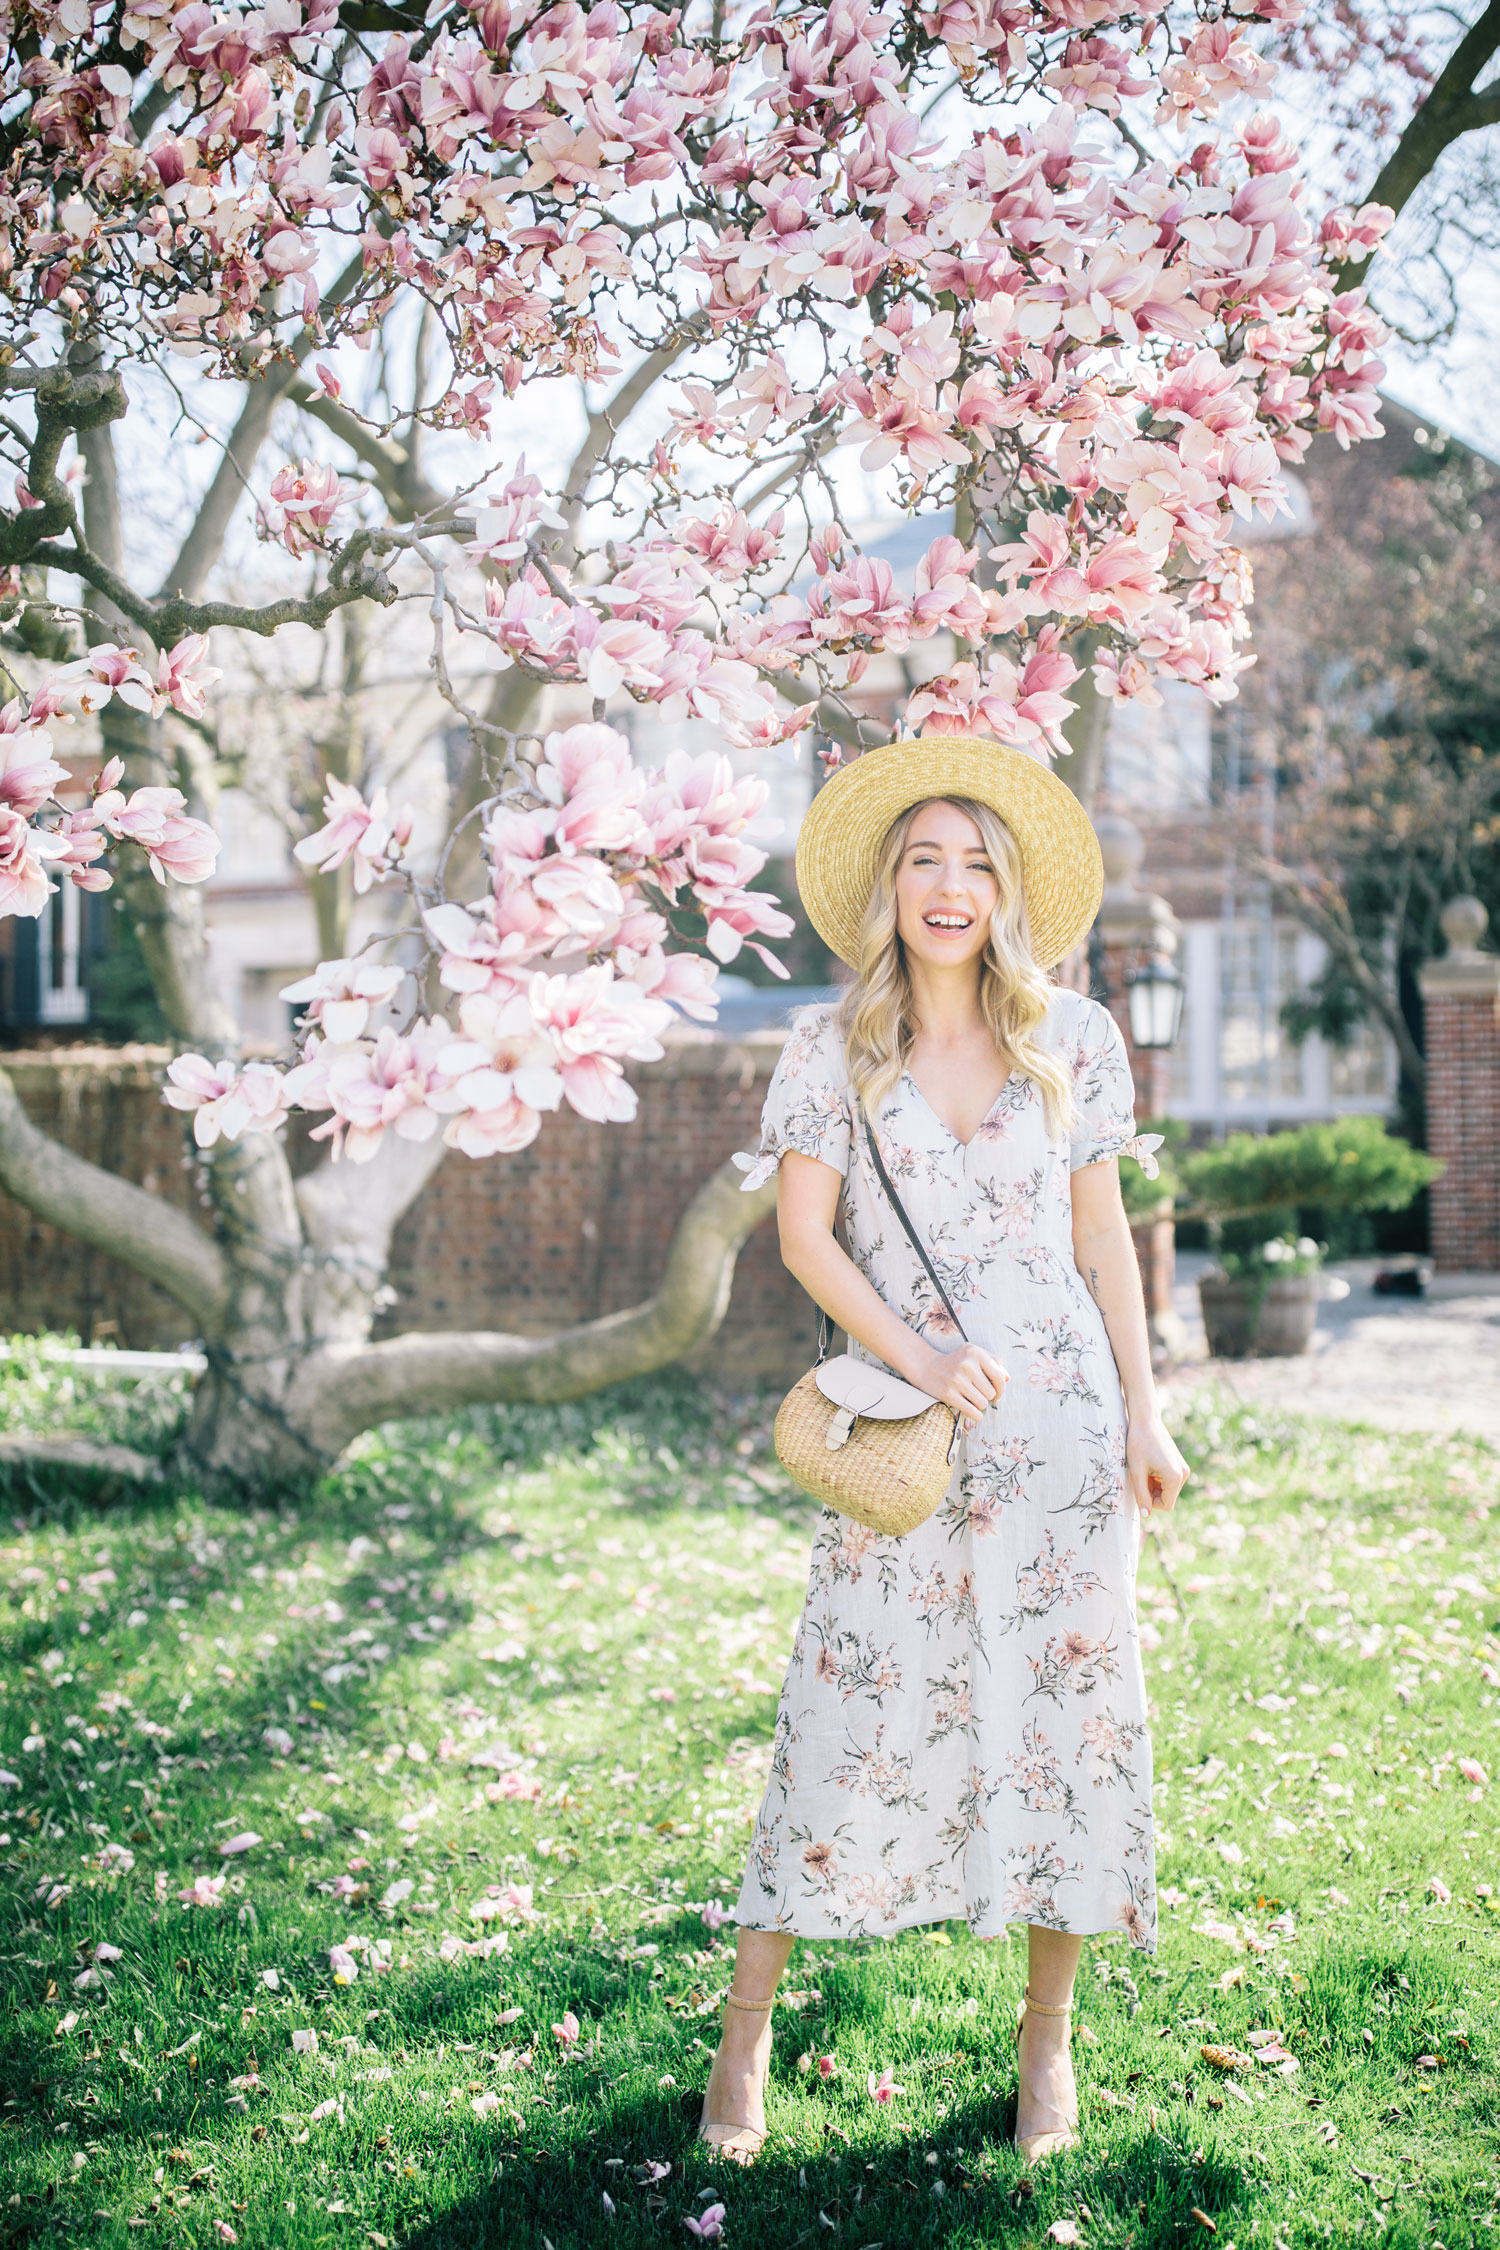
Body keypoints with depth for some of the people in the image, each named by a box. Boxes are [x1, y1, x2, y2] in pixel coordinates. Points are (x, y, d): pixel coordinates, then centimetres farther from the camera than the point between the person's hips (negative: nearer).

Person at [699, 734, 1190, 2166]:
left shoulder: (1073, 1039, 7)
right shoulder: (831, 1049, 3)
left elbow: (1102, 1236, 10)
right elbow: (803, 1235, -3)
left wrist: (1143, 1409, 4)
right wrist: (917, 1357, -16)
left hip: (1061, 1416, 2)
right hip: (901, 1421, -1)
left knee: (1065, 1701, 4)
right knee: (859, 1707, -1)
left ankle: (1046, 2035, 19)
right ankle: (747, 2023, 14)